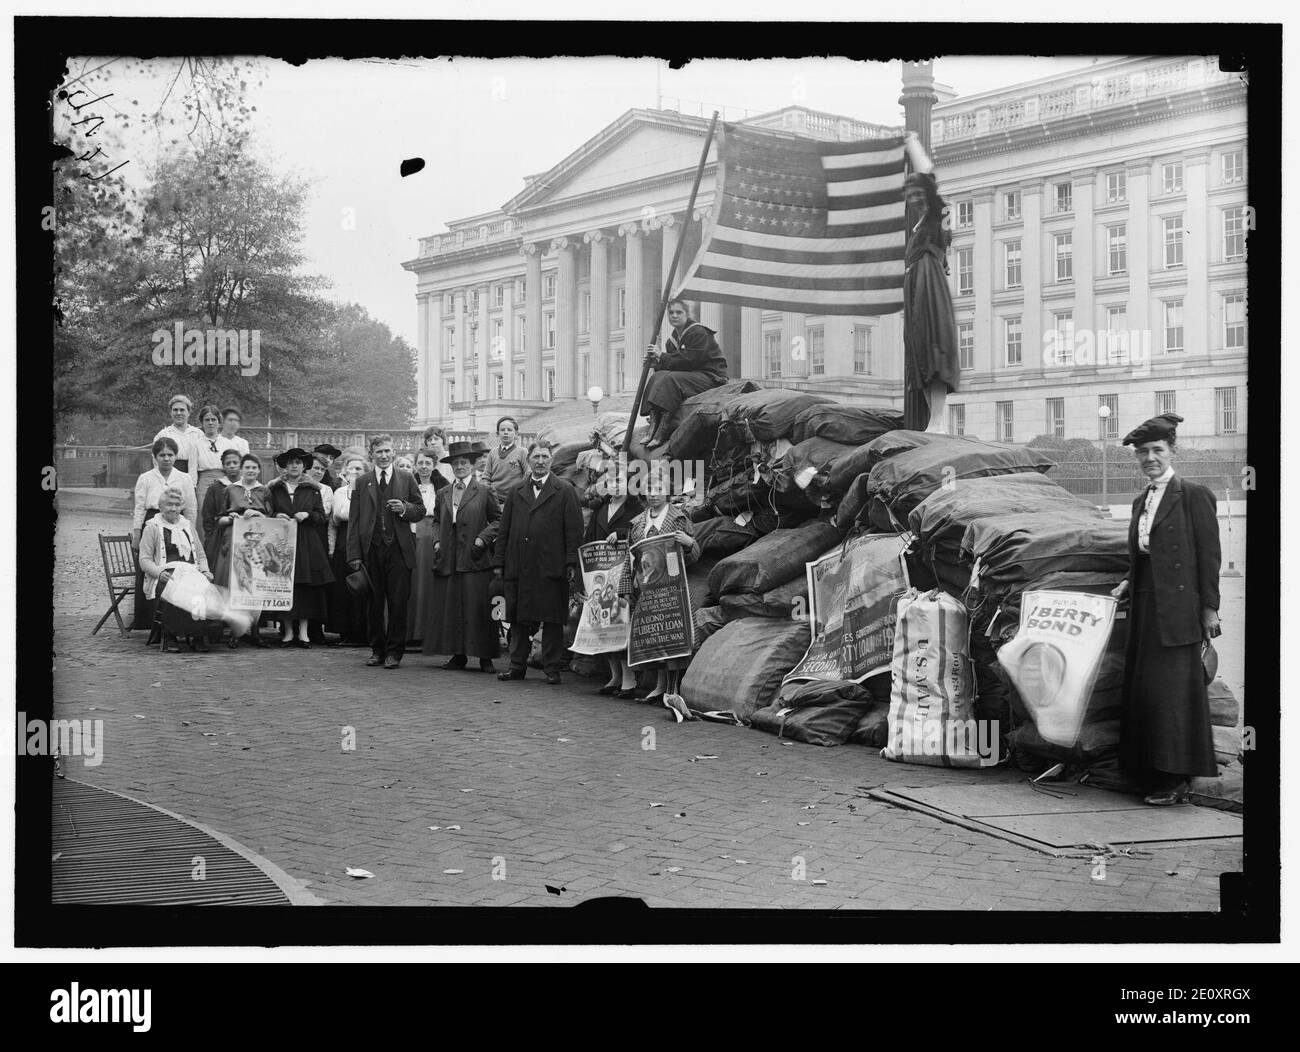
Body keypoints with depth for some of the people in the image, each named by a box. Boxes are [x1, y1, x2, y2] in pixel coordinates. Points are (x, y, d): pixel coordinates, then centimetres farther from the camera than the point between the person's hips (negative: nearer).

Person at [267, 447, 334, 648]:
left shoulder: (312, 490, 10)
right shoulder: (275, 489, 11)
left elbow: (322, 517, 7)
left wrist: (307, 515, -10)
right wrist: (276, 516, -6)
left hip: (307, 543, 0)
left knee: (307, 587, -4)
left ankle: (303, 632, -1)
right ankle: (288, 632, 0)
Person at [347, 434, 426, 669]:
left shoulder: (407, 478, 8)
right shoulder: (362, 482, 9)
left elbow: (420, 511, 10)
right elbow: (354, 521, 6)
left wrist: (404, 508, -12)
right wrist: (354, 554, -1)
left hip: (399, 549, -1)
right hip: (371, 550, 1)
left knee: (398, 603, -2)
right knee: (374, 603, 5)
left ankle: (394, 651, 6)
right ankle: (377, 649, 16)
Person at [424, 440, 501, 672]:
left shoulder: (484, 492, 2)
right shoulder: (443, 494, 14)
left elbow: (498, 520, 6)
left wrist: (483, 538, -7)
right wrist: (437, 541, 10)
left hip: (476, 560, -4)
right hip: (448, 560, 4)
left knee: (479, 608, -5)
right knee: (450, 608, 3)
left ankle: (485, 658, 0)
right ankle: (458, 655, 10)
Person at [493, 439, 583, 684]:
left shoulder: (565, 491, 5)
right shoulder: (516, 492, 16)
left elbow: (574, 529, -1)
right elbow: (504, 529, 15)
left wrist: (571, 563, -8)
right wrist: (499, 562, 8)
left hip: (551, 568, -3)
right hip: (518, 568, 3)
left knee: (552, 620, -1)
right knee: (518, 619, 6)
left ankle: (552, 668, 6)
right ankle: (517, 666, 15)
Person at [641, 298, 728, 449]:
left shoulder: (699, 332, -11)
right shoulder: (672, 340, 15)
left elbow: (691, 360, -21)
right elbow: (672, 363, 10)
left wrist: (662, 358, -17)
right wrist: (656, 362, -12)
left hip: (711, 377, -8)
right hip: (690, 375, 8)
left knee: (671, 379, -30)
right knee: (657, 377, -13)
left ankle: (661, 435, -36)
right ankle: (653, 429, -23)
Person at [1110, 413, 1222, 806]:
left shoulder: (1194, 496, -4)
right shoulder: (1141, 502, 17)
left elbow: (1208, 555, -7)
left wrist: (1209, 608, -11)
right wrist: (1128, 583, 6)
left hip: (1178, 609, -7)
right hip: (1144, 609, 8)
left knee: (1173, 690, -7)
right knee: (1142, 691, 7)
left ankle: (1177, 779, -2)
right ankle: (1151, 772, 13)